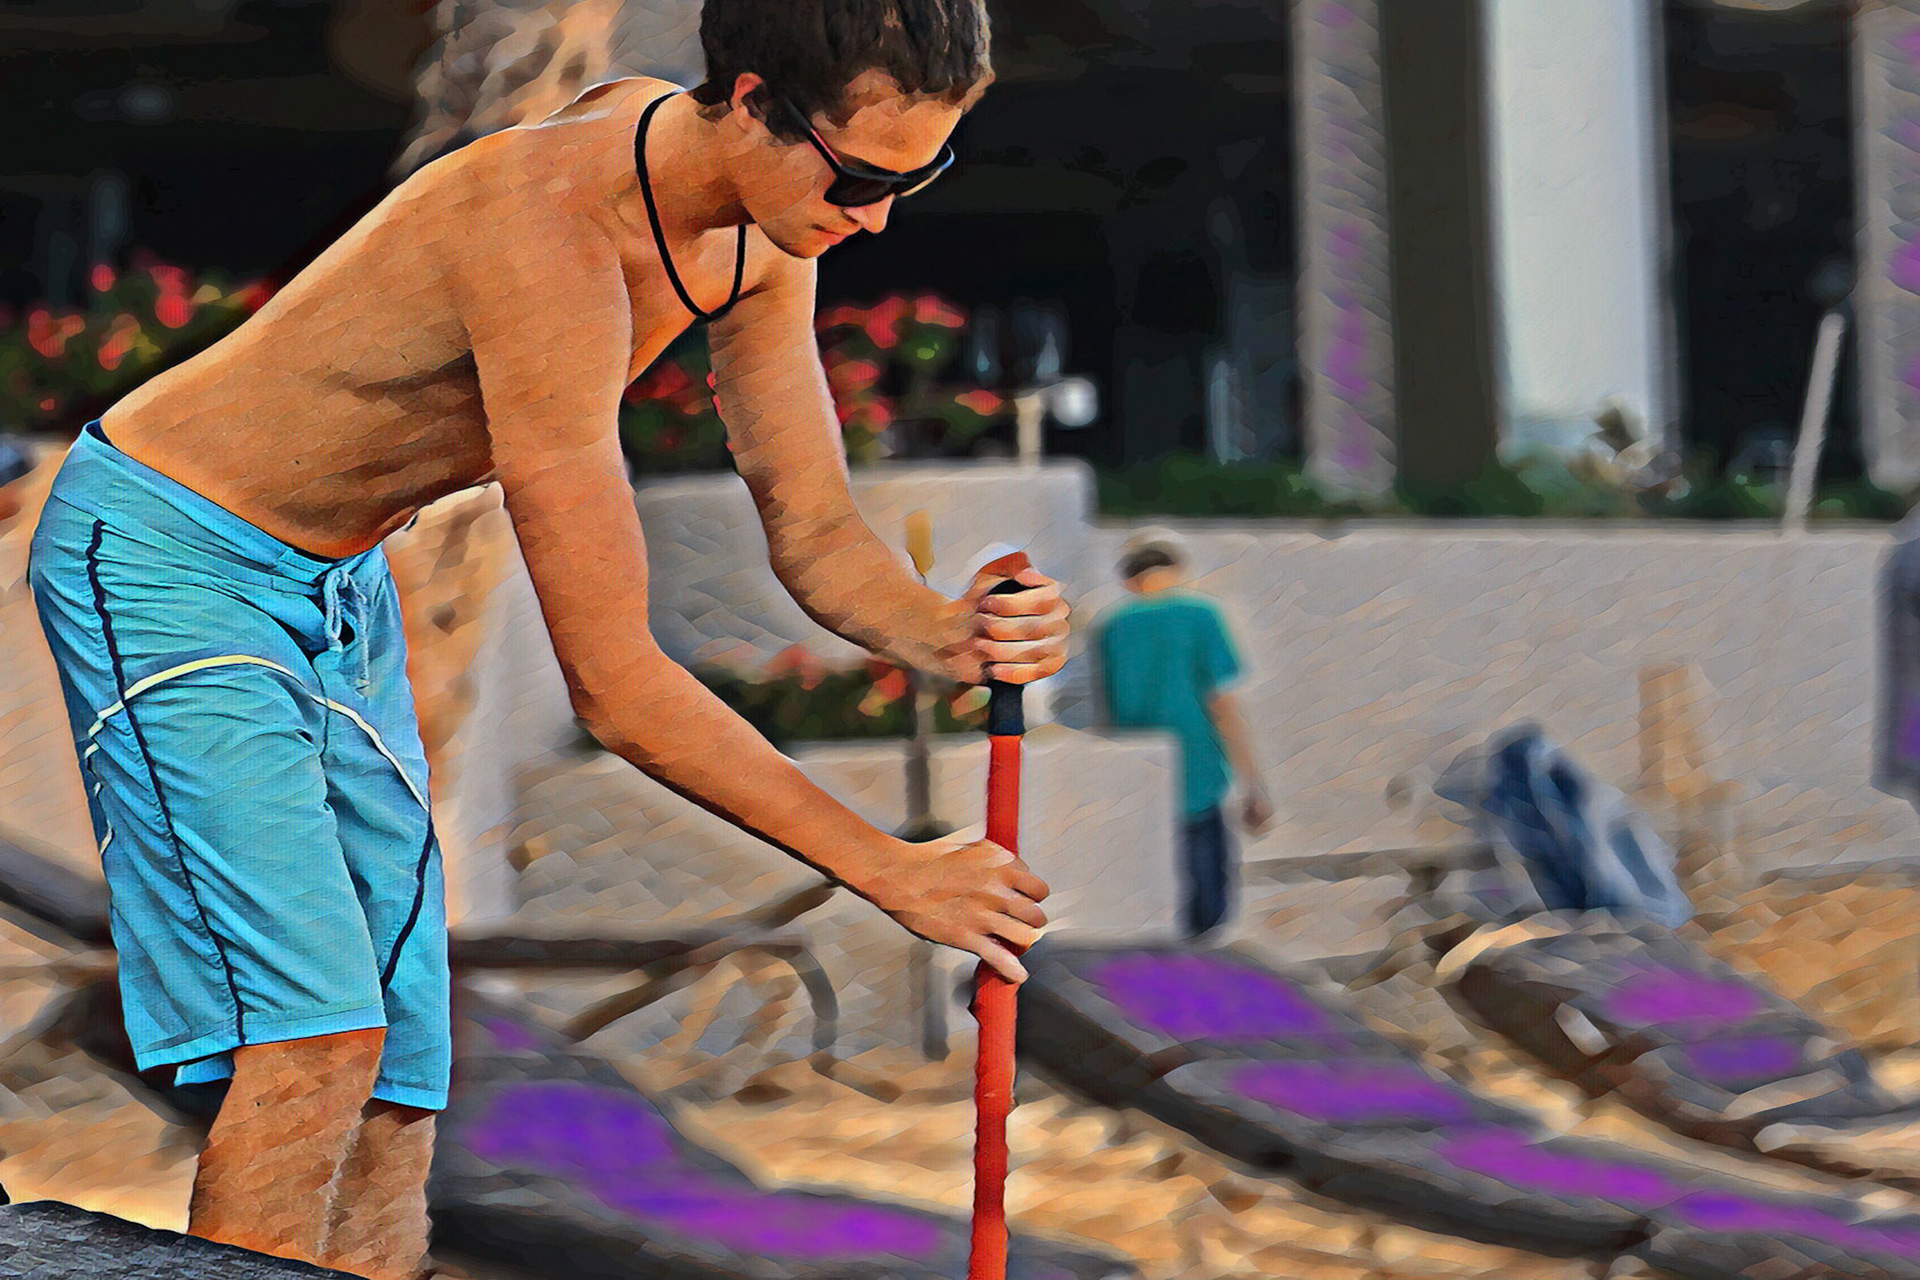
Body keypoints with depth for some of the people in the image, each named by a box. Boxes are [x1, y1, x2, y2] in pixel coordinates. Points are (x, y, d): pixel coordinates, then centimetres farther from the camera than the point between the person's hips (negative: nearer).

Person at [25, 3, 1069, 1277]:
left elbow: (814, 532, 0)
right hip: (164, 551, -9)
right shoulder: (553, 242, -34)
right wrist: (886, 868, -29)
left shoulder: (756, 230, -7)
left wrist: (947, 633, -23)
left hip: (338, 590, 9)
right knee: (316, 1039, -22)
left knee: (399, 1076, 3)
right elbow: (612, 680, -32)